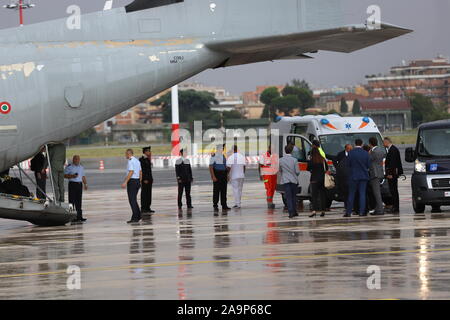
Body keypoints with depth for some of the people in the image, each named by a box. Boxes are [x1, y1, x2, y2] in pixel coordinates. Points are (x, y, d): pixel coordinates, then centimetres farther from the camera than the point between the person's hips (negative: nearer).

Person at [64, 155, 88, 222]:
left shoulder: (81, 167, 17)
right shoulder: (69, 167, -1)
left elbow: (83, 176, 22)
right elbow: (65, 175, -4)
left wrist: (85, 184, 13)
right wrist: (72, 176, -17)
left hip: (79, 184, 5)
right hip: (72, 184, -5)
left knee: (79, 201, 5)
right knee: (72, 200, -7)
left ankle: (79, 216, 6)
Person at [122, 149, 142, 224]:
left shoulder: (130, 161, -13)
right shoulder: (137, 161, 14)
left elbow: (131, 172, -22)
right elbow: (140, 172, 17)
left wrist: (125, 182, -24)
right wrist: (140, 182, 24)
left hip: (131, 181, -9)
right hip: (137, 181, 9)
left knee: (132, 200, -6)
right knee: (134, 200, 17)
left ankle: (135, 217, -9)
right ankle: (138, 216, 19)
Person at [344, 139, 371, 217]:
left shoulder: (351, 153, -8)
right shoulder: (365, 153, -3)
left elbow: (348, 164, -3)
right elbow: (368, 165, 3)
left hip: (353, 176, -1)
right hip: (364, 176, 1)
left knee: (351, 194, 5)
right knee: (362, 194, 3)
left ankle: (348, 212, 6)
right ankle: (362, 211, -2)